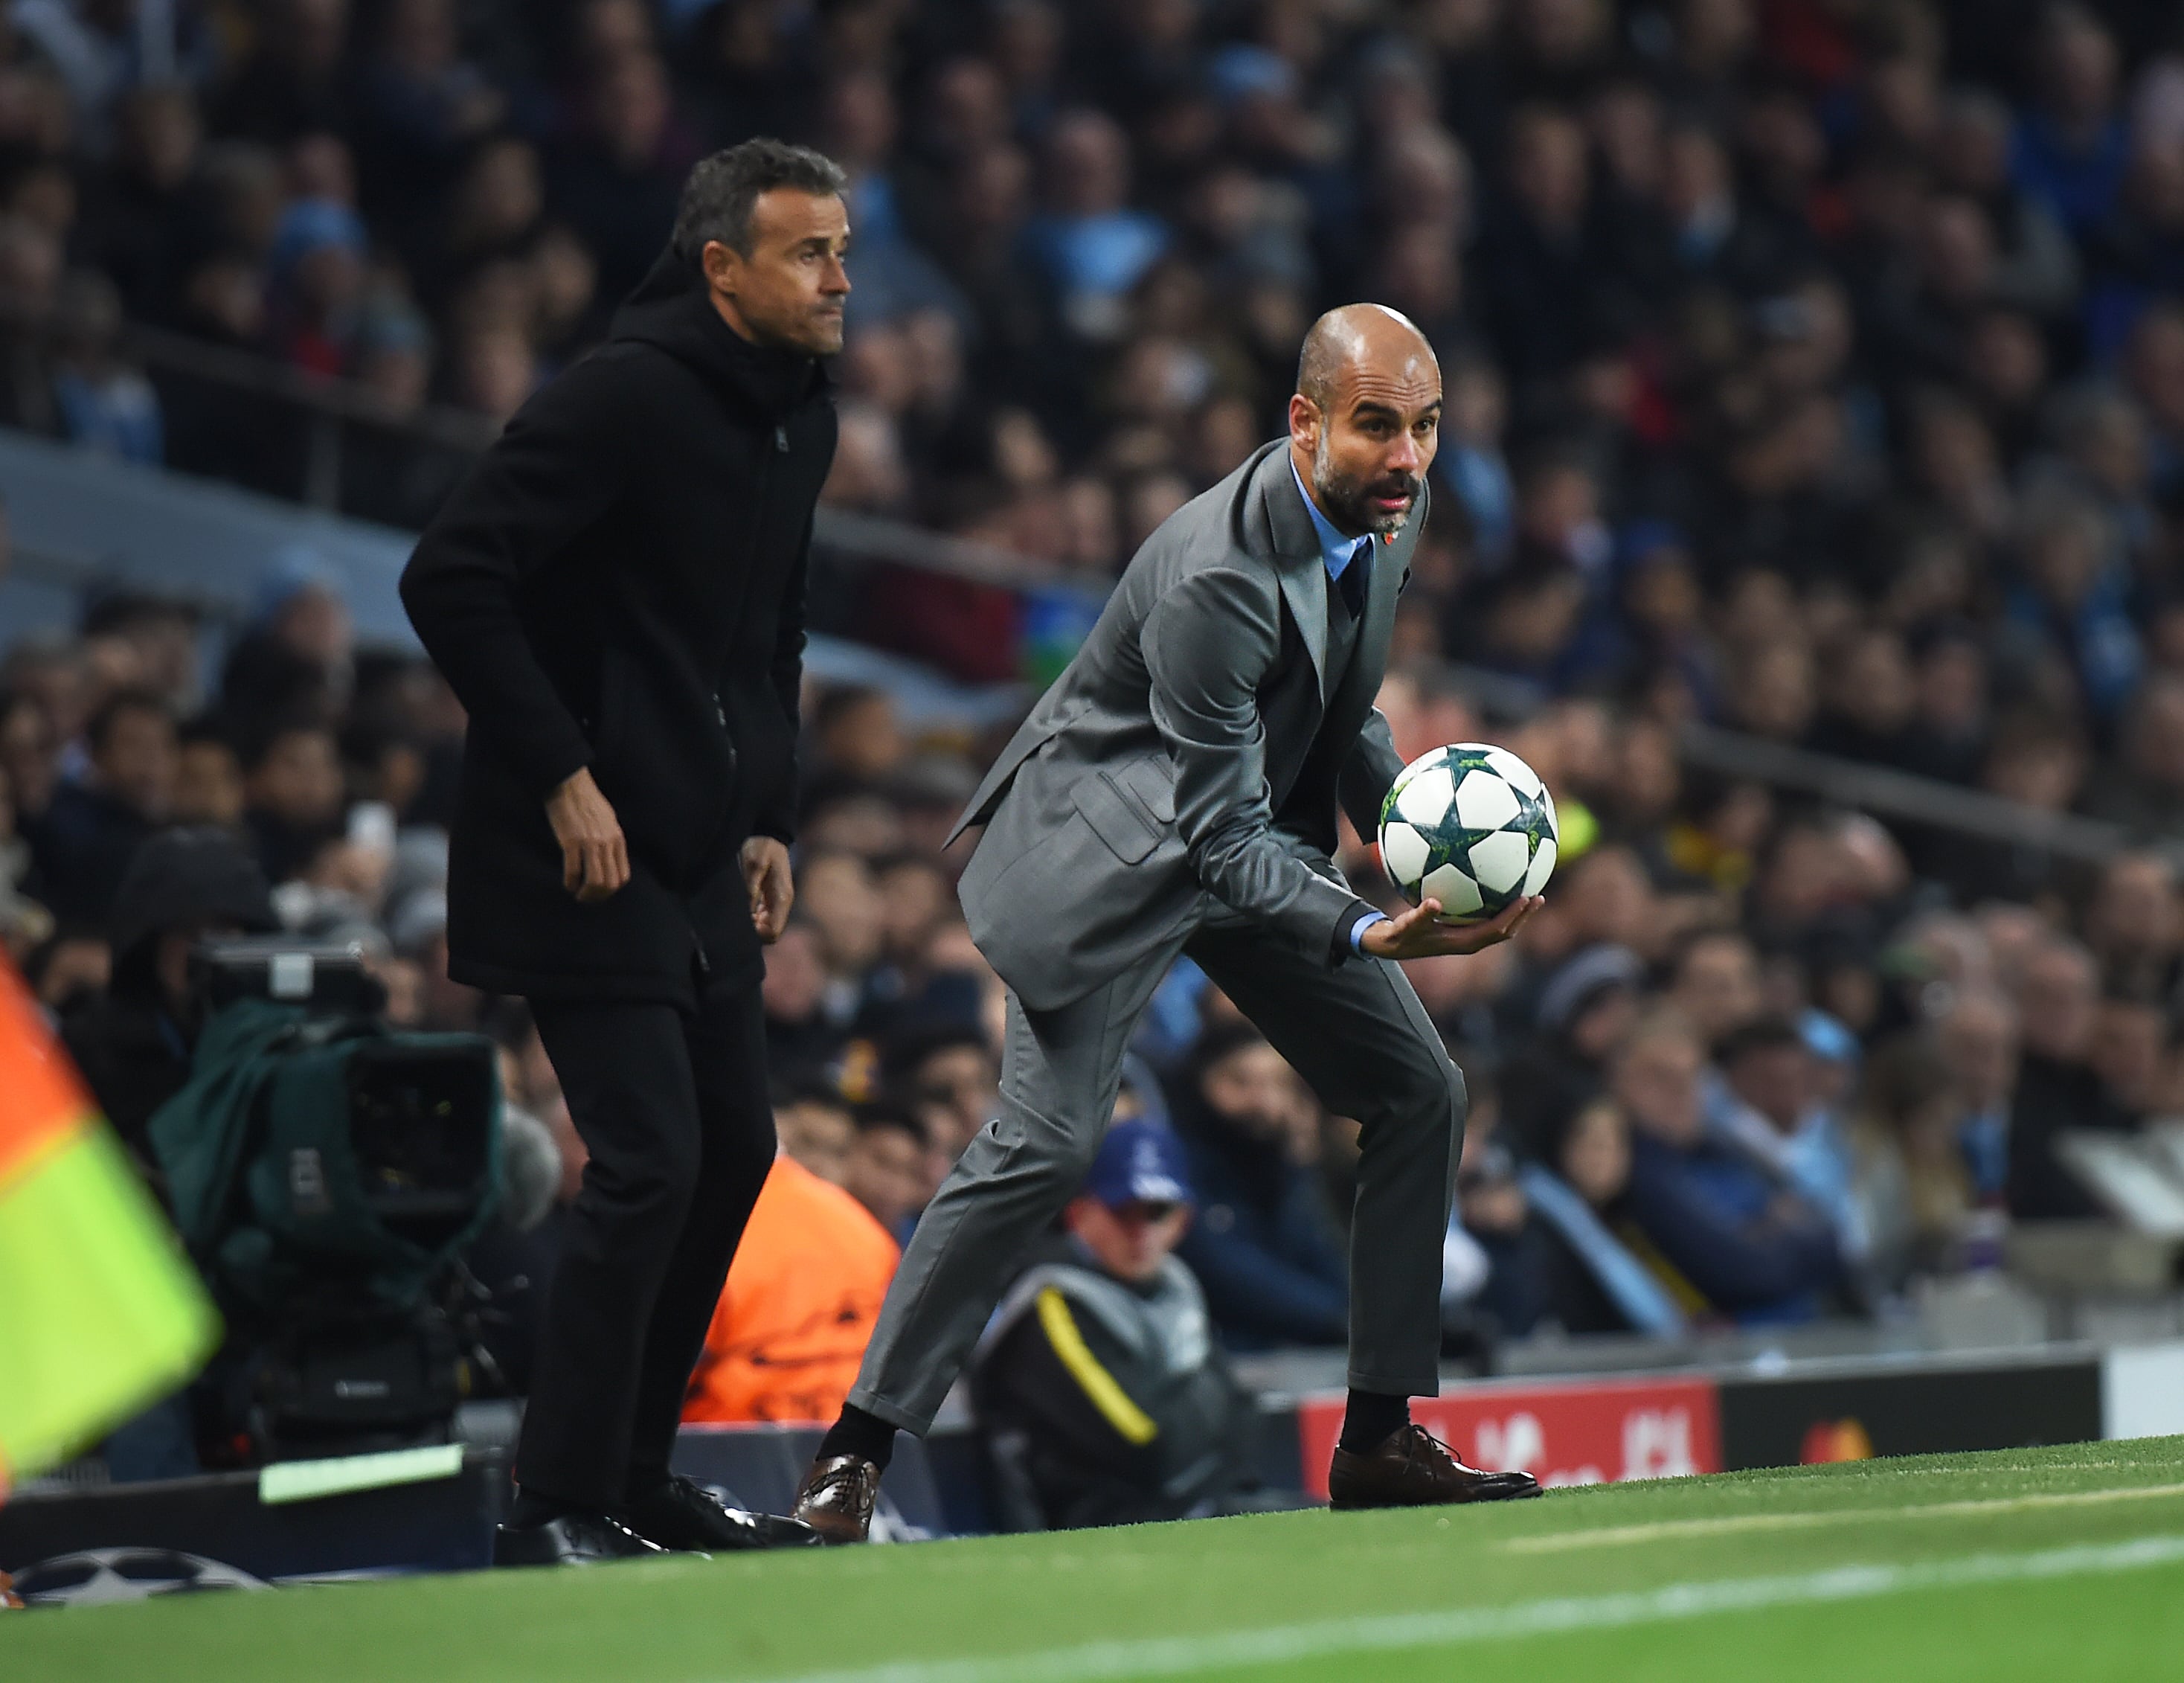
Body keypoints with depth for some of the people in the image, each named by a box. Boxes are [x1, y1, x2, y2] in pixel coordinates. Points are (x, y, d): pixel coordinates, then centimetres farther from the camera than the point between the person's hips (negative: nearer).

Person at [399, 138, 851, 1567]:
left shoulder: (803, 419, 11)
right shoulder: (625, 398, -17)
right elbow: (451, 579, -21)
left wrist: (772, 820, 15)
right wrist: (561, 775, -20)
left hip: (703, 852, 9)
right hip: (588, 849, -9)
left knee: (735, 1149, 10)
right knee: (650, 1162, -13)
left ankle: (635, 1472, 22)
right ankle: (559, 1508, -6)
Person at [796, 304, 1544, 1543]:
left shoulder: (1392, 506, -7)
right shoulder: (1214, 581, -34)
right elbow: (1223, 837, -32)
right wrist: (1369, 935, -45)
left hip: (1263, 830, 9)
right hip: (1115, 842, -9)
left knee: (1423, 1094, 4)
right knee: (1046, 1143, -18)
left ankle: (1382, 1438, 12)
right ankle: (855, 1453, -11)